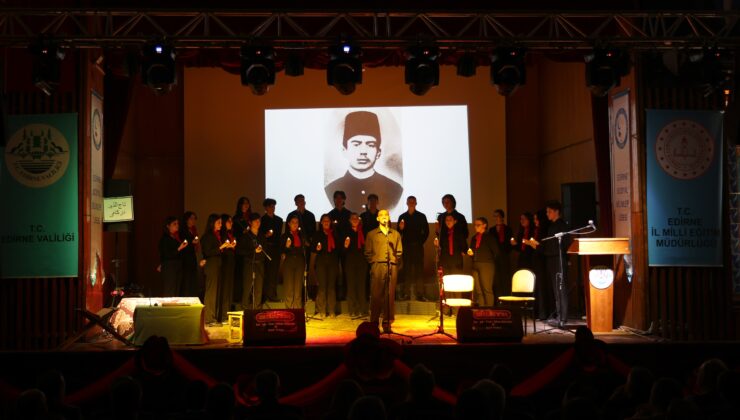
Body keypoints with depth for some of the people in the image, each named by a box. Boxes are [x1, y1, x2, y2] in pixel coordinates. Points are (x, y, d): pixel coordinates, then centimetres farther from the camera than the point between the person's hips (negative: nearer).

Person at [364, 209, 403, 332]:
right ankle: (374, 323, 1)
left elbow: (399, 251, 15)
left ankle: (387, 323, 4)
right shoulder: (372, 234, 11)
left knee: (390, 295, -1)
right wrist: (373, 262, -1)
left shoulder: (396, 234, 16)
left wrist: (394, 260, 2)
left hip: (392, 267, 2)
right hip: (377, 267, -1)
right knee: (376, 294, -4)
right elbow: (368, 252, 9)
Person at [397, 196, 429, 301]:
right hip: (406, 247, 1)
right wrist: (401, 228, -11)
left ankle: (419, 294, -4)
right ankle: (405, 293, 1)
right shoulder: (402, 217, 9)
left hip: (418, 246, -1)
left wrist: (421, 242, 1)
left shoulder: (421, 216, 7)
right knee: (406, 270, -1)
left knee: (419, 270, -4)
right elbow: (398, 233, 9)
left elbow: (426, 231, 8)